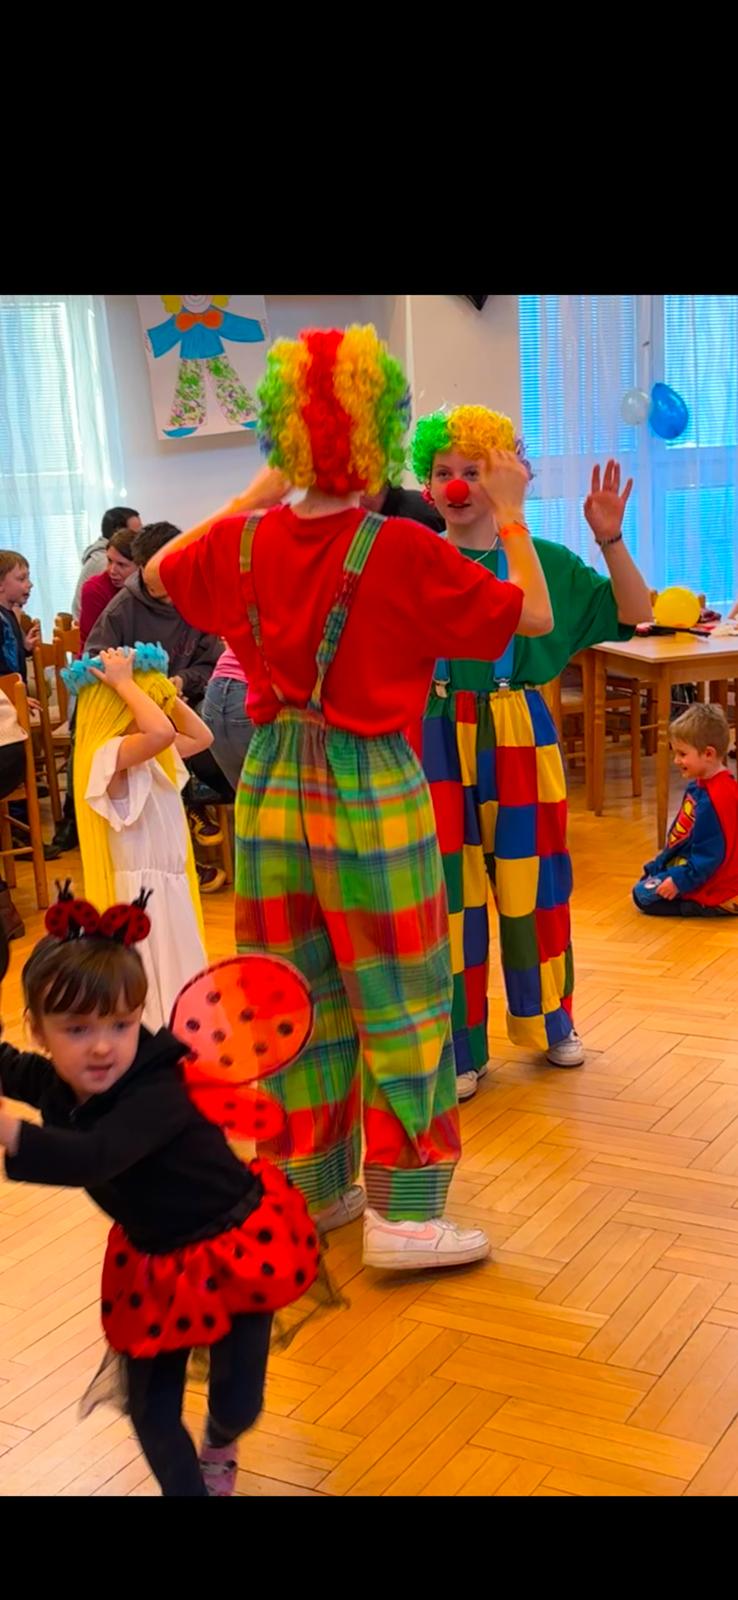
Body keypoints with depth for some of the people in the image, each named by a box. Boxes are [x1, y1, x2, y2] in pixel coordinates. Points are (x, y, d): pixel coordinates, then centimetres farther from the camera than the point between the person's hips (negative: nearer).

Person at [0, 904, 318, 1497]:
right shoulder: (56, 1084, -13)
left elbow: (91, 1159, -54)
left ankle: (218, 1449, 44)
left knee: (236, 1405, 7)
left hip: (238, 1248, -6)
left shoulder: (157, 1097, -36)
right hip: (156, 1262, 6)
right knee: (151, 1412, 8)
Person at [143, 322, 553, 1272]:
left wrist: (252, 499, 22)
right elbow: (532, 616, -8)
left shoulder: (245, 544, -1)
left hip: (271, 791, 5)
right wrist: (511, 515, 5)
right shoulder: (402, 552, -16)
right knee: (399, 1007, 6)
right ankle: (401, 1216, 12)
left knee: (296, 999, 16)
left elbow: (158, 574, 20)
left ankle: (309, 1190, 29)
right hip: (370, 795, -5)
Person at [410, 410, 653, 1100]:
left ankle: (548, 1022, 31)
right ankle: (460, 1048, 17)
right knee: (450, 891, 3)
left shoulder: (540, 558, 0)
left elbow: (632, 614, -2)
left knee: (530, 882, 10)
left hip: (517, 737, 1)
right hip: (439, 739, 0)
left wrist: (609, 539, -16)